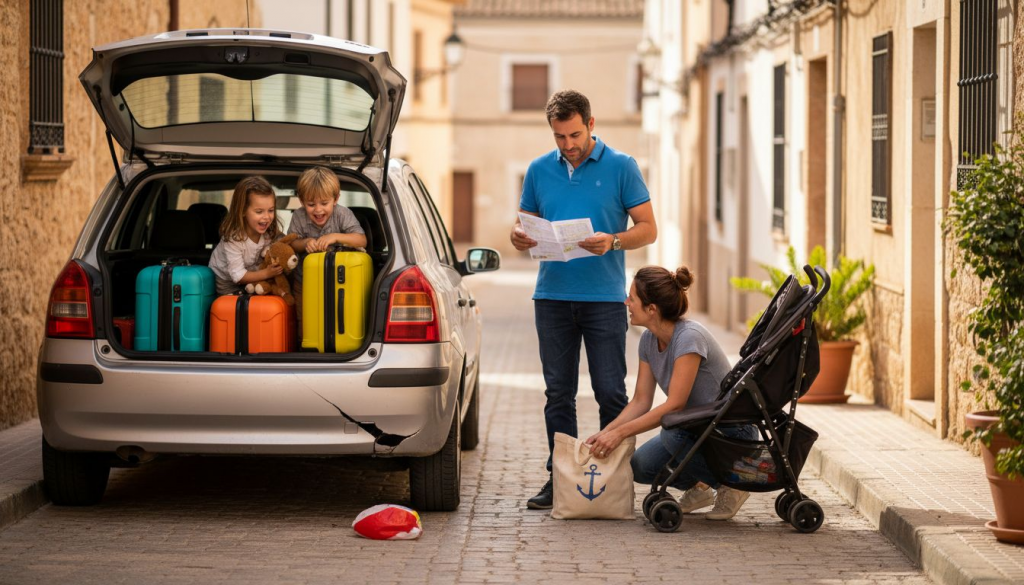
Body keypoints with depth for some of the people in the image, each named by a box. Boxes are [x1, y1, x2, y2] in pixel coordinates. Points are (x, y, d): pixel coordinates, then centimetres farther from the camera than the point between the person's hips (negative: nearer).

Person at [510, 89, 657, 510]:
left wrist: (613, 242, -19)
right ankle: (559, 477, 11)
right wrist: (519, 237, -8)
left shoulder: (621, 167, 1)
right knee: (558, 392, 5)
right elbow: (526, 224, 17)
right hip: (553, 296, 3)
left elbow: (647, 229, 0)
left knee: (610, 392, -3)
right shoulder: (539, 170, 11)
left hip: (604, 297, -3)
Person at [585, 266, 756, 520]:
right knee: (639, 466, -14)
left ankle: (731, 483, -12)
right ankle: (697, 487, 12)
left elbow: (675, 404, -28)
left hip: (733, 432, -7)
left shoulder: (689, 337, -26)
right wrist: (606, 433, -13)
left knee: (673, 431, -35)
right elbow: (640, 402, 2)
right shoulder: (649, 340, -1)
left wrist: (620, 433, -29)